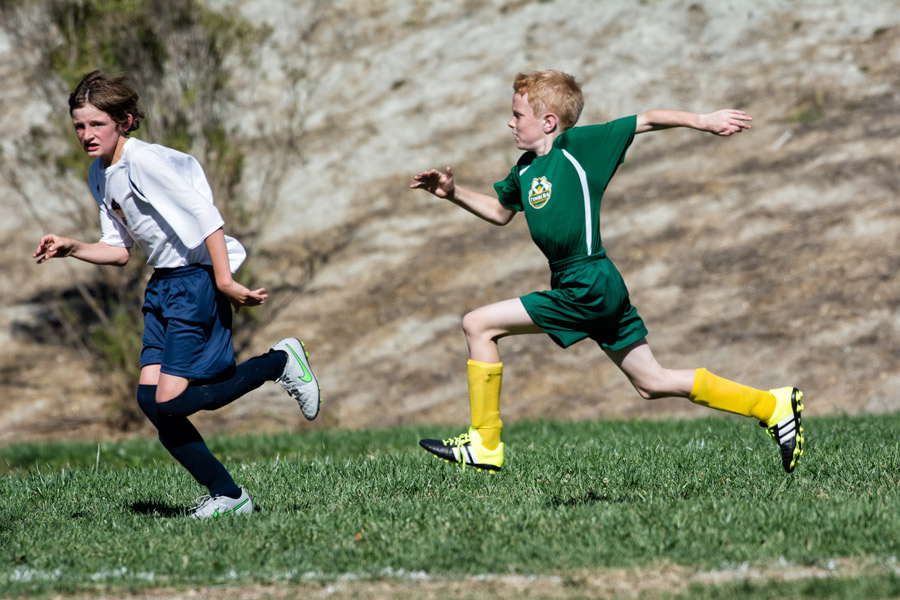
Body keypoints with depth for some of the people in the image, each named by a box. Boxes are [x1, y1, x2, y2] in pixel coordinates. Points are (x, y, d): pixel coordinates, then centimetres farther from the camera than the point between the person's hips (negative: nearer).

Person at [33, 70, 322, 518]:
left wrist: (224, 282, -24)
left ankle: (281, 363, 1)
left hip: (198, 279, -9)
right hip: (163, 284, 9)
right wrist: (70, 248, 1)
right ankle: (227, 495, 3)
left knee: (171, 401, -15)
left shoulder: (146, 161, -18)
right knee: (150, 398, -3)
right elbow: (118, 250, 16)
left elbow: (206, 217, -21)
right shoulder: (99, 177, 11)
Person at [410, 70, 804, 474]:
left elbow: (647, 121, -6)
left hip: (588, 288, -9)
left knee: (478, 324, -8)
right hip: (600, 290, 9)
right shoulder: (526, 169, 15)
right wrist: (453, 193, 18)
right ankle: (772, 406, 15)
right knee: (651, 383, 12)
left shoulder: (576, 145, -8)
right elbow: (499, 211, 32)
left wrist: (703, 121, -14)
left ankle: (484, 444, -4)